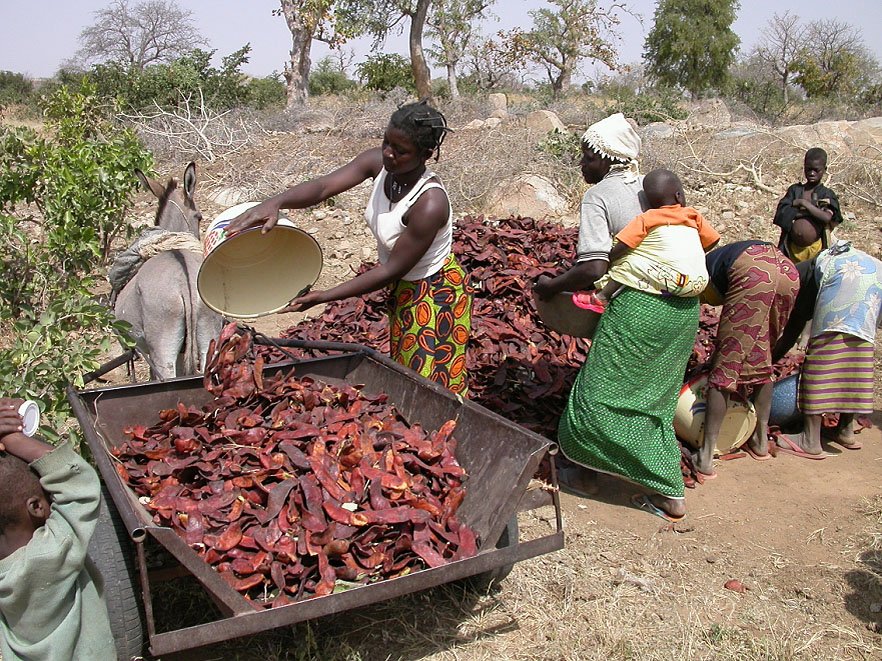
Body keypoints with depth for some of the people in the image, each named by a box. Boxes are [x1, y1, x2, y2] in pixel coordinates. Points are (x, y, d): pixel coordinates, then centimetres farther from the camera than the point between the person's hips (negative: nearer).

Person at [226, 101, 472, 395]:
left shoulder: (430, 204, -35)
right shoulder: (378, 162, -15)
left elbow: (391, 270, -28)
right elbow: (324, 186, -26)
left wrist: (324, 297, -27)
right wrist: (275, 202, -47)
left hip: (435, 296, -8)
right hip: (404, 289, 8)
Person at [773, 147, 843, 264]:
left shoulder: (827, 195, 2)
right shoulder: (794, 190, 8)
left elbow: (827, 217, -16)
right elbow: (780, 214, -5)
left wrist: (803, 203, -11)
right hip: (792, 247, 2)